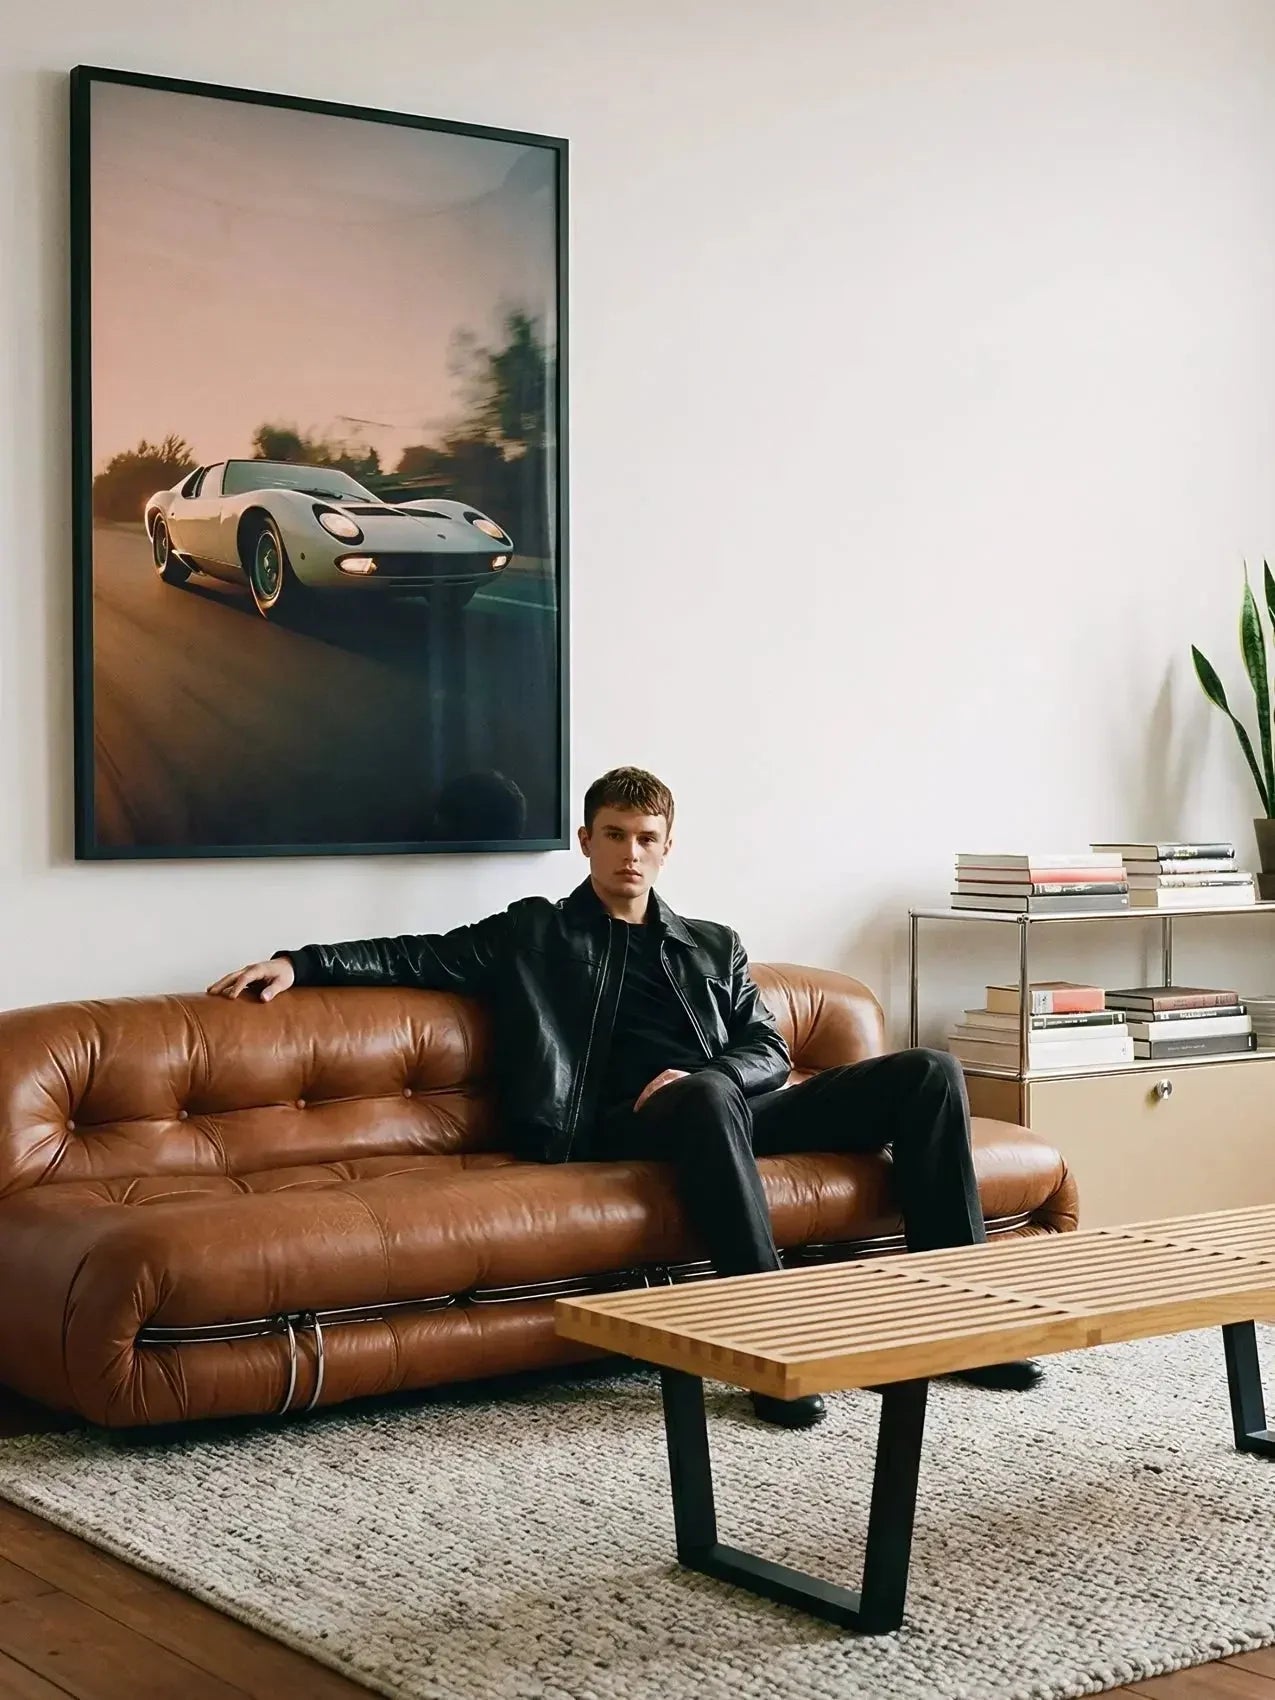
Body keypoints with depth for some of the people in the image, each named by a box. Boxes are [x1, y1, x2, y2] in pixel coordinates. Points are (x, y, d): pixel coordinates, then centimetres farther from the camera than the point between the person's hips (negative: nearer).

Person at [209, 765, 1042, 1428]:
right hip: (622, 1128, -5)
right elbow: (418, 954, 11)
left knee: (929, 1074, -11)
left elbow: (770, 1052, 16)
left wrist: (701, 1076, -7)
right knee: (709, 1098, -42)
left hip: (738, 1107, 5)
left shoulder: (714, 946, 26)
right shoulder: (534, 935, 17)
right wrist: (301, 962, -3)